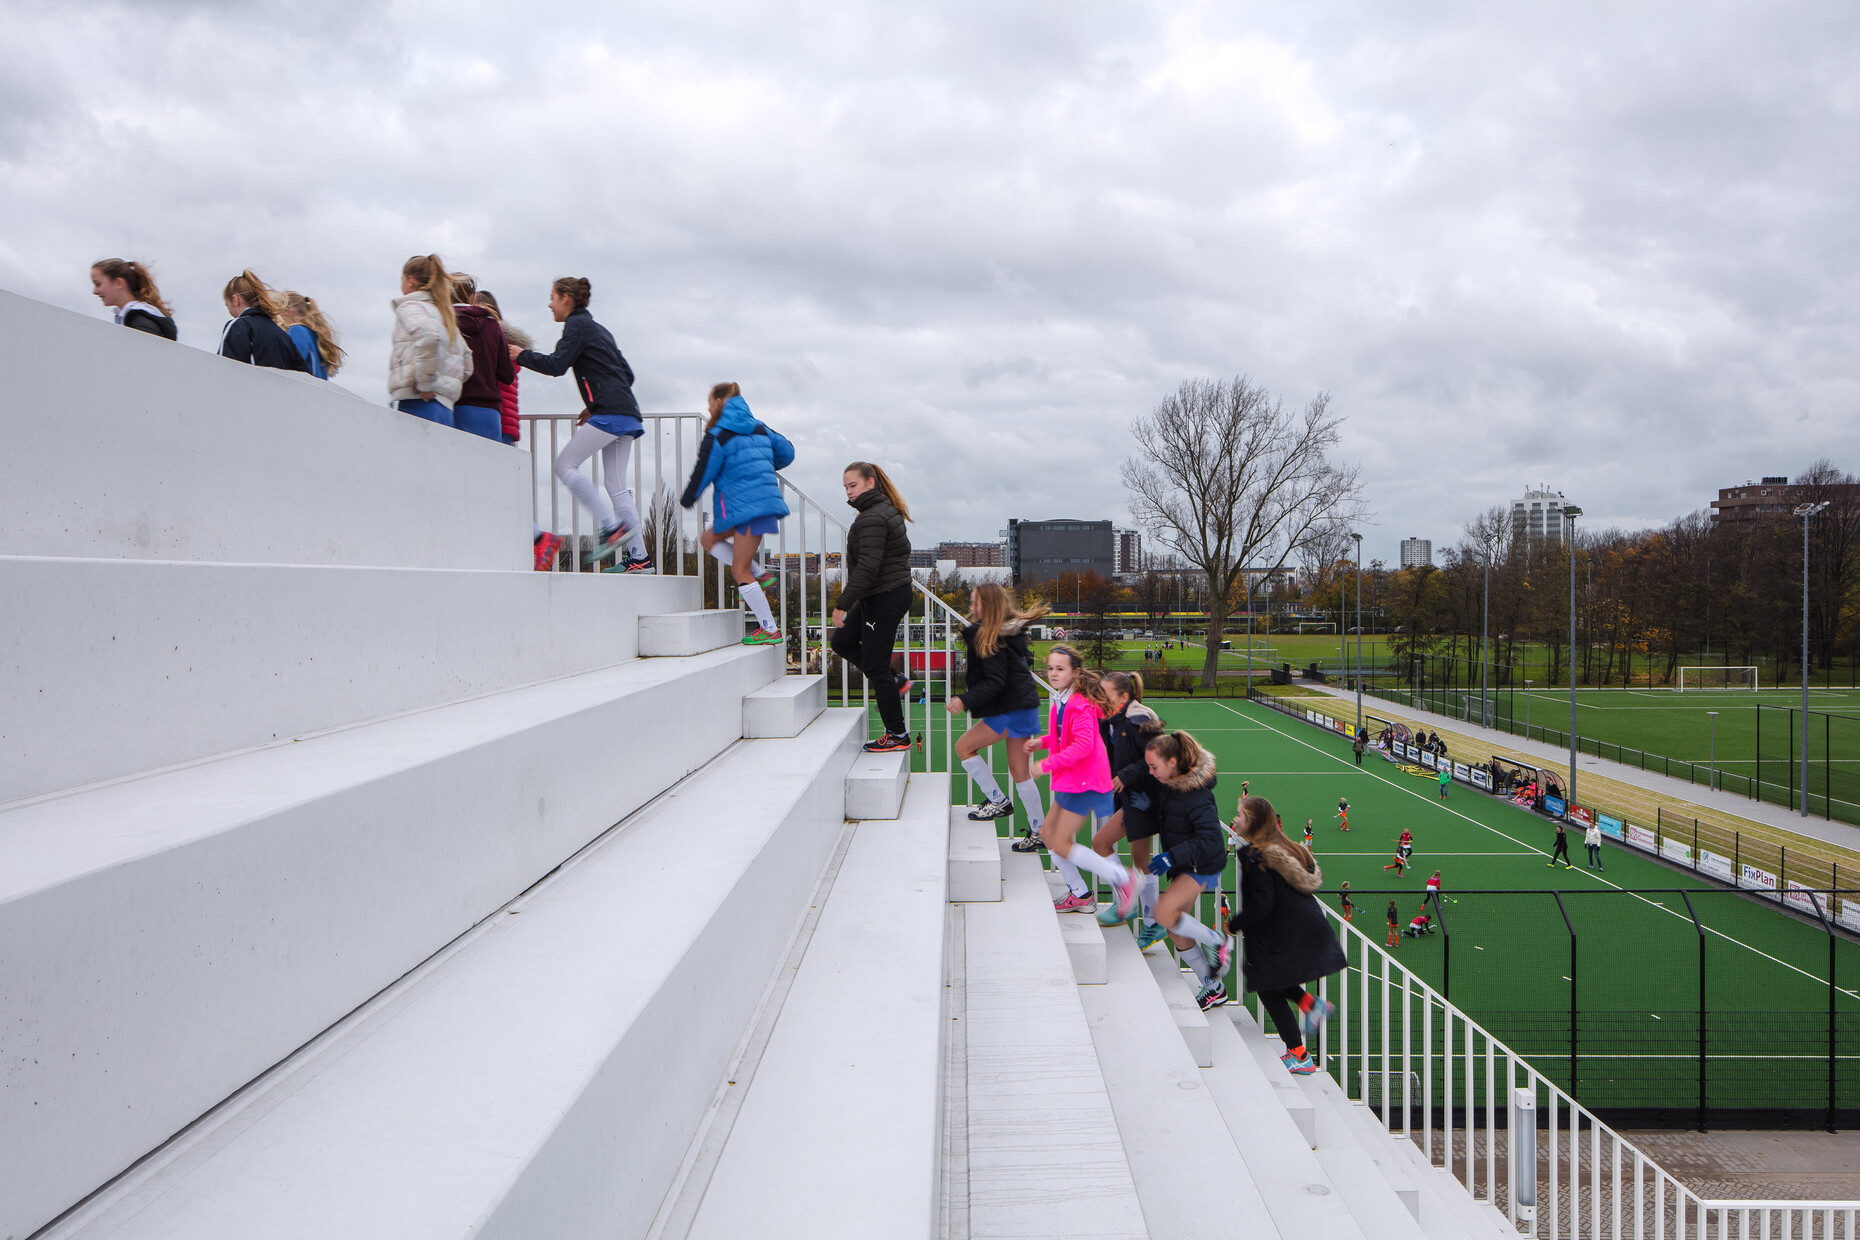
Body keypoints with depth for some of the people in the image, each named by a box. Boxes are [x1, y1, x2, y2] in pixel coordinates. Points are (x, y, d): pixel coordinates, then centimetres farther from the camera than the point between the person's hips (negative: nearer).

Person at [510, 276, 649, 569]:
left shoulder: (577, 324, 1)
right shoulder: (599, 329, 27)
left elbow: (556, 364, -11)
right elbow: (627, 374, 27)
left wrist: (521, 355, 4)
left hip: (609, 413, -9)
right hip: (627, 413, 9)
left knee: (565, 465, -6)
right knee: (616, 486, 6)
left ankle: (612, 527, -15)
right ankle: (638, 558, 0)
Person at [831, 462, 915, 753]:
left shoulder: (872, 519, -20)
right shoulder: (886, 511, 12)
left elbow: (867, 567, -26)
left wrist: (842, 605, -25)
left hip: (885, 599, -10)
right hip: (885, 596, 10)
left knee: (875, 666, -4)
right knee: (842, 641, 20)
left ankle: (897, 735, 4)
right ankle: (893, 682, 26)